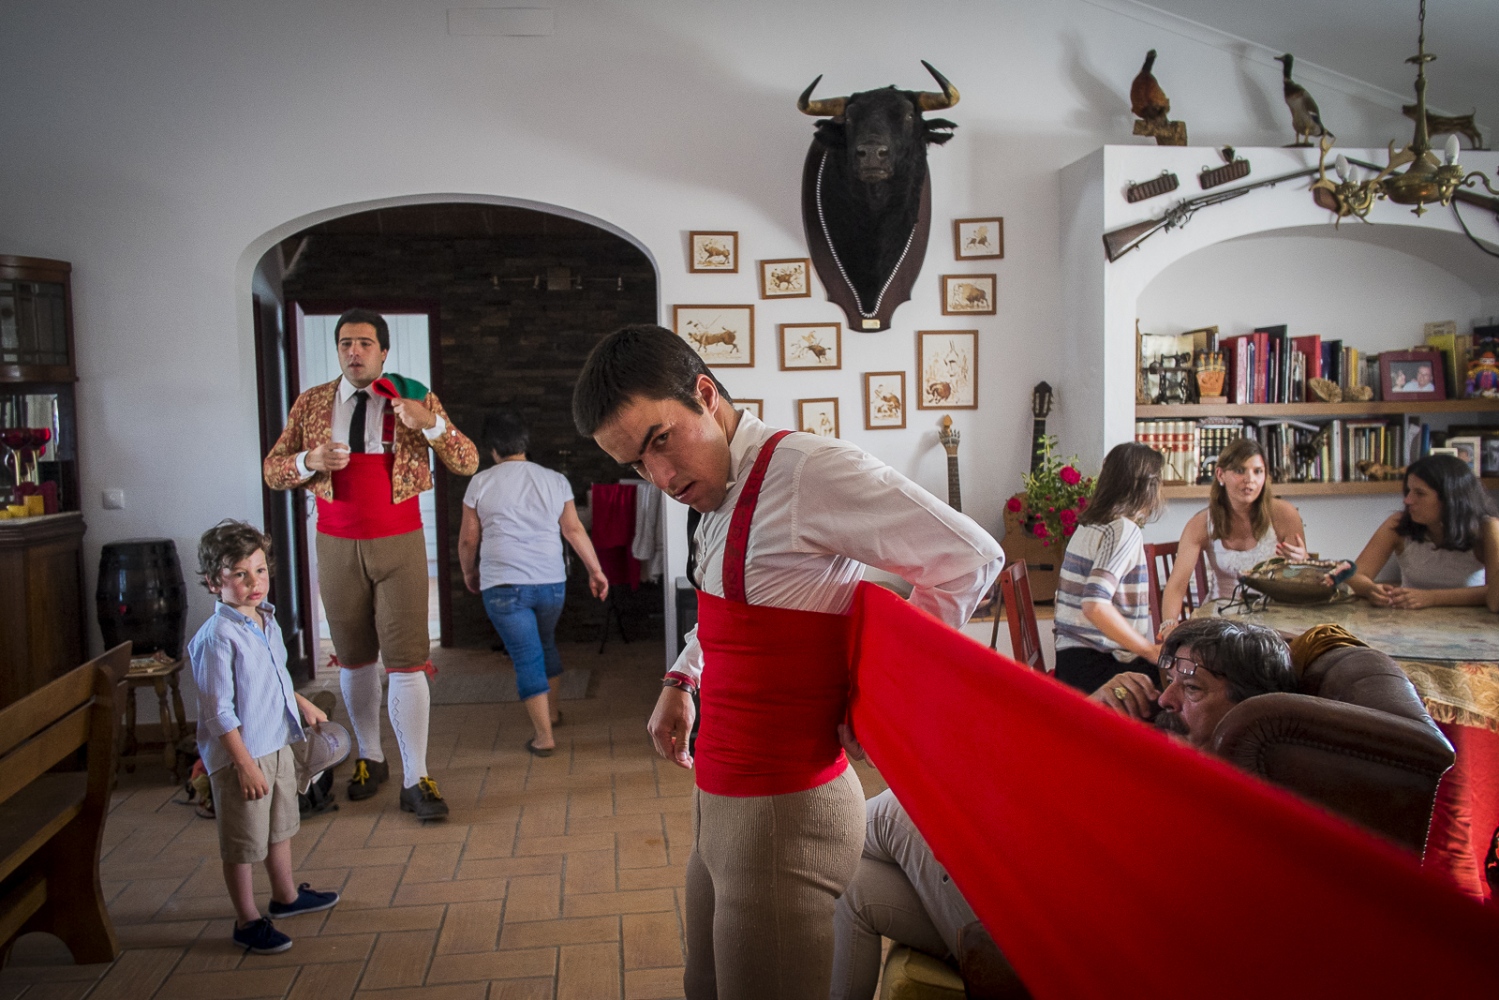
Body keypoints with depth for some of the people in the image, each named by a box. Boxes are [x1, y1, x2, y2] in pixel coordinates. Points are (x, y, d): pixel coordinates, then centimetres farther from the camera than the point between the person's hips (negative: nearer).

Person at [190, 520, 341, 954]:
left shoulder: (268, 621, 4)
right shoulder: (217, 637, -23)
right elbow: (218, 711, -22)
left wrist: (302, 703, 32)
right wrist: (245, 763, -23)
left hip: (277, 746, 9)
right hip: (240, 756, -8)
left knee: (280, 827, 24)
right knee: (243, 844, 6)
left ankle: (286, 895, 43)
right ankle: (247, 921, 21)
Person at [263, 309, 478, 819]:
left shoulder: (413, 398, -1)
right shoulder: (311, 403, 5)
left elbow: (468, 463, -6)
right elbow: (273, 470, 7)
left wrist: (431, 425, -25)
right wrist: (310, 461, -15)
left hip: (399, 546, -2)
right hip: (337, 547, 3)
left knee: (406, 661, -6)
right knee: (353, 659, 12)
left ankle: (415, 780, 0)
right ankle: (369, 758, 31)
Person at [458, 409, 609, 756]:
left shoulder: (481, 483, 0)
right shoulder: (555, 480, 6)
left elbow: (468, 539, 5)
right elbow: (574, 530, 6)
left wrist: (469, 571, 23)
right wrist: (596, 571, 15)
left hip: (503, 585, -3)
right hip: (551, 581, 4)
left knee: (526, 656, 2)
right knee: (546, 642, 25)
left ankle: (544, 736, 3)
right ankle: (552, 711, 39)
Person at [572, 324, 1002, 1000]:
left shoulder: (809, 471, -20)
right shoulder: (723, 495, 9)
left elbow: (971, 558, -21)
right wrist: (680, 683, 15)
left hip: (786, 811, -9)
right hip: (722, 804, 9)